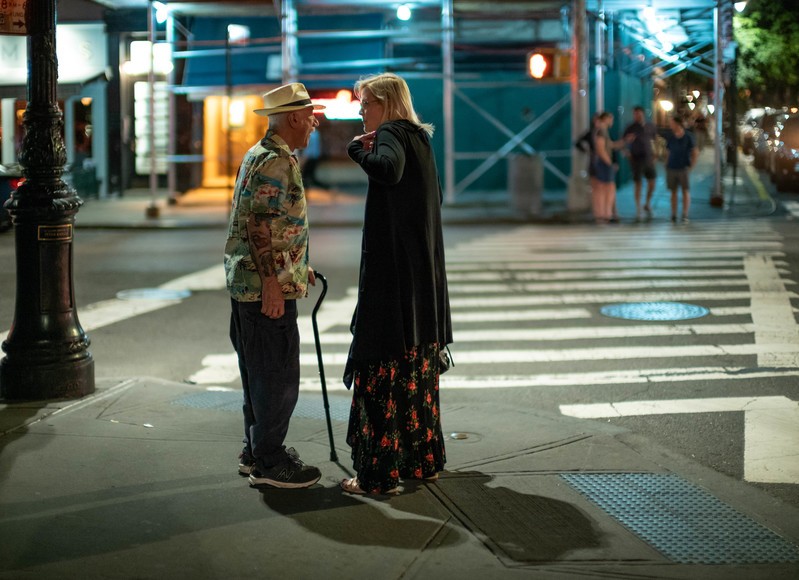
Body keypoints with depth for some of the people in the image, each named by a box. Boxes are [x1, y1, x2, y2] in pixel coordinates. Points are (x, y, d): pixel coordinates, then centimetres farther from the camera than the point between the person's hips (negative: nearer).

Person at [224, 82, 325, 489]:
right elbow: (260, 225, -23)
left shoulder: (261, 154, 18)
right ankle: (269, 462, 3)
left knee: (260, 374, 17)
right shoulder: (276, 161, -16)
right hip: (267, 286, -11)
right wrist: (272, 281, -23)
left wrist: (297, 266, 29)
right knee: (277, 376, -4)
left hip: (250, 284, 11)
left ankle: (256, 452, 26)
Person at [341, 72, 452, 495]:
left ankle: (379, 473, -3)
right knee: (417, 369, 15)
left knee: (381, 369, -6)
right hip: (423, 274, 9)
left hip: (392, 272, -9)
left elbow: (388, 169, -32)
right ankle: (423, 460, 23)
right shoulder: (418, 138, 17)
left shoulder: (391, 133, -9)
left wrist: (358, 148, -15)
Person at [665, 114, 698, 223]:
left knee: (686, 191, -4)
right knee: (673, 191, 6)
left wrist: (691, 166, -6)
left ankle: (685, 215, -4)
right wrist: (666, 166, 3)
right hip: (671, 168, 3)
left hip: (684, 168, -3)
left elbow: (695, 153, -1)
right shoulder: (670, 138, 5)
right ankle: (673, 215, 9)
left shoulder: (688, 137, -4)